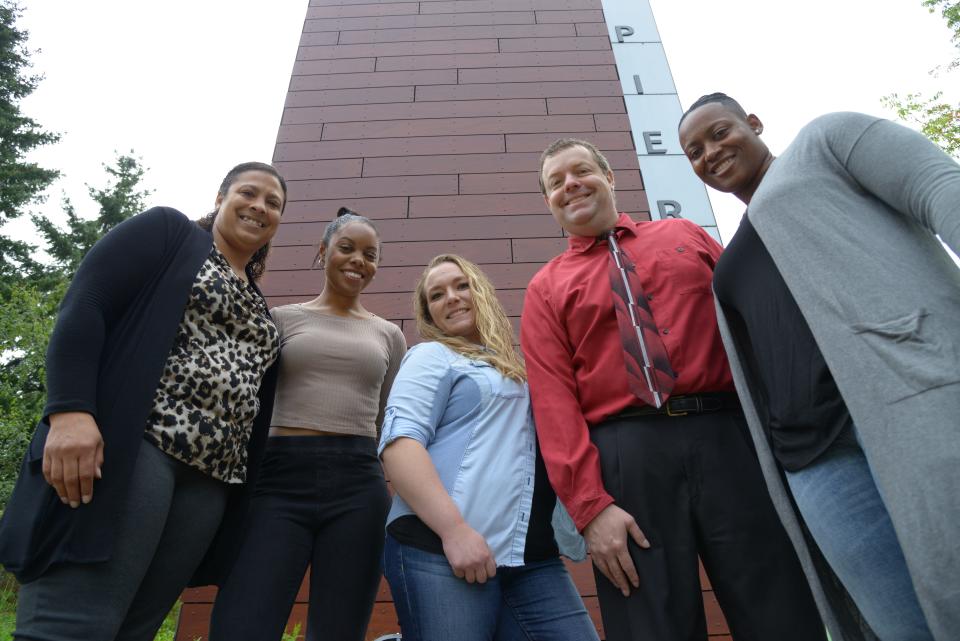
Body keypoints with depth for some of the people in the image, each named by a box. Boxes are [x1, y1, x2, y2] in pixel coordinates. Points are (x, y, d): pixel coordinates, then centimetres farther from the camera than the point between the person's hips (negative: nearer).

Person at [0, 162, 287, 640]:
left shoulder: (258, 307, 25)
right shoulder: (168, 230, 7)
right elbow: (82, 307, -6)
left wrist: (245, 490, 17)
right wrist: (70, 410, -20)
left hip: (210, 480, 7)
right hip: (131, 445, -6)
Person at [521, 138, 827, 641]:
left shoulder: (684, 235, 18)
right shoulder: (545, 289, 10)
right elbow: (555, 403, 0)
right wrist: (590, 505, -11)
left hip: (729, 434, 2)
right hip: (624, 455, -1)